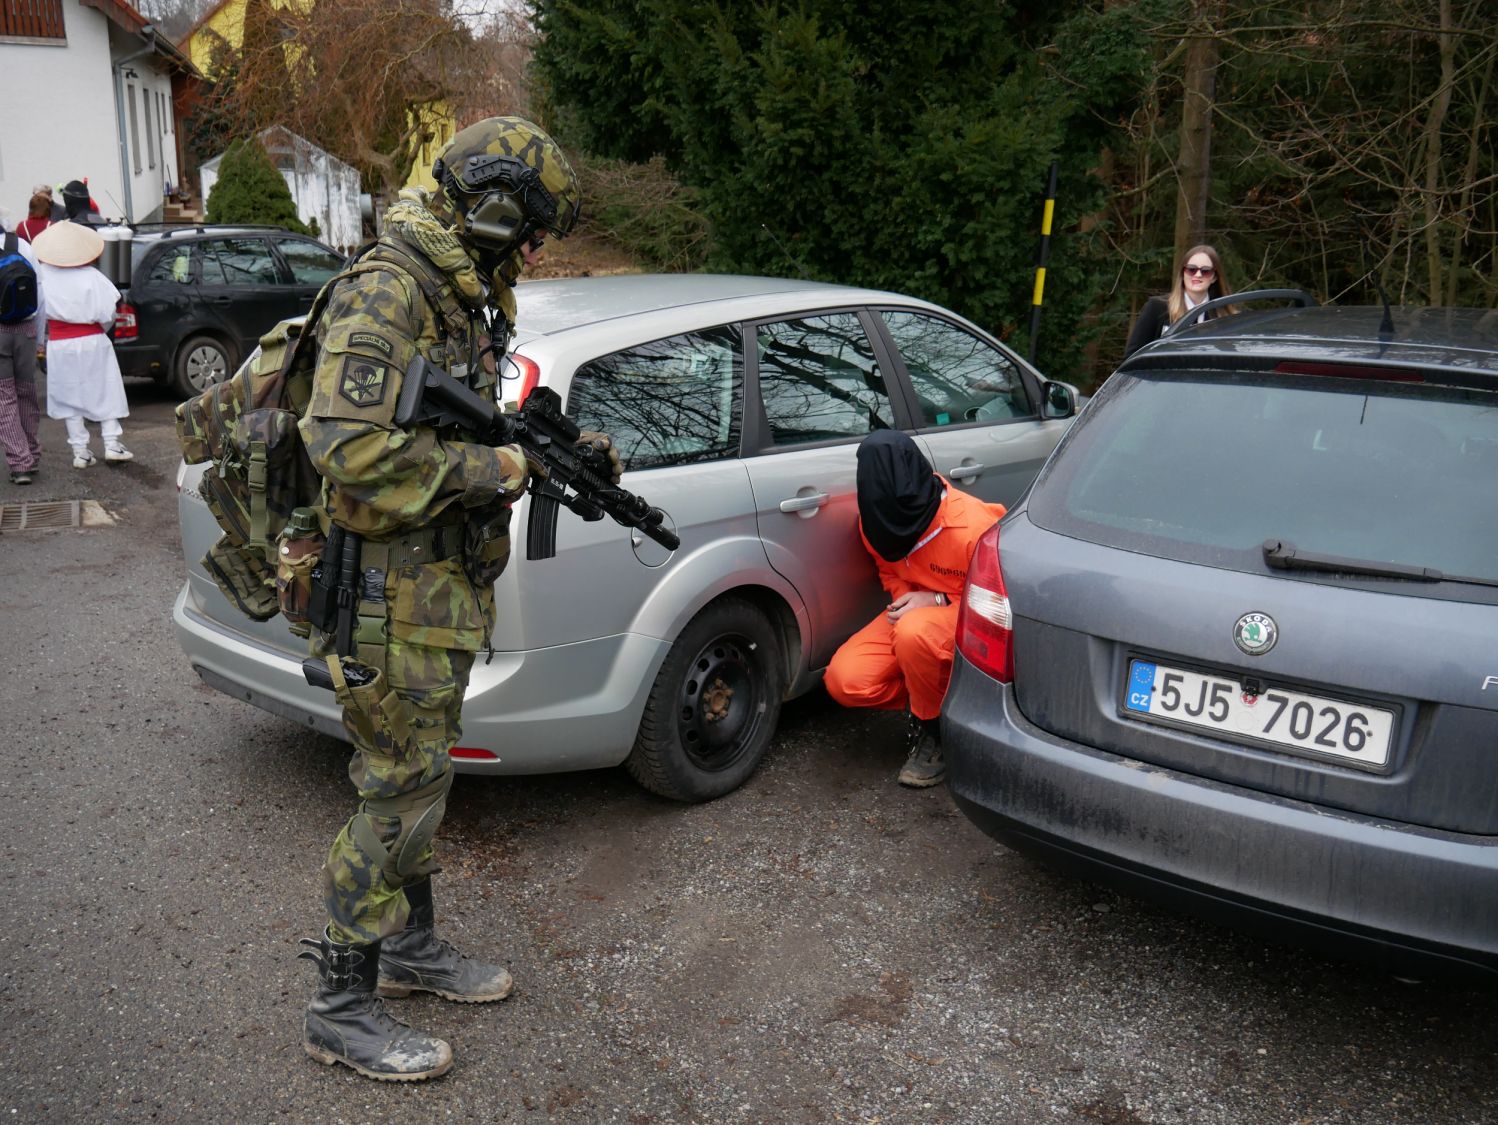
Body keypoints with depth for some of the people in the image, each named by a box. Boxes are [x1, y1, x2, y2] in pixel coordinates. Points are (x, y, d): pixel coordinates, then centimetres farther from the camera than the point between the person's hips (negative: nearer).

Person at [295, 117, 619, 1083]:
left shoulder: (463, 296, 13)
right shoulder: (388, 289, -18)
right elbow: (351, 445, -29)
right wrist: (496, 468, -21)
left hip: (444, 582, 10)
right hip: (394, 587, -10)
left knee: (420, 777, 19)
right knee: (401, 793, -2)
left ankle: (414, 947, 36)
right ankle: (342, 1007, 13)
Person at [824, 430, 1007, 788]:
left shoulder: (971, 526, -28)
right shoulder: (875, 521, -9)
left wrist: (937, 601, -25)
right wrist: (903, 597, -11)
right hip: (913, 611, 6)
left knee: (914, 633, -41)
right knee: (844, 680, -17)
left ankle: (933, 731, -14)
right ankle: (934, 700, 7)